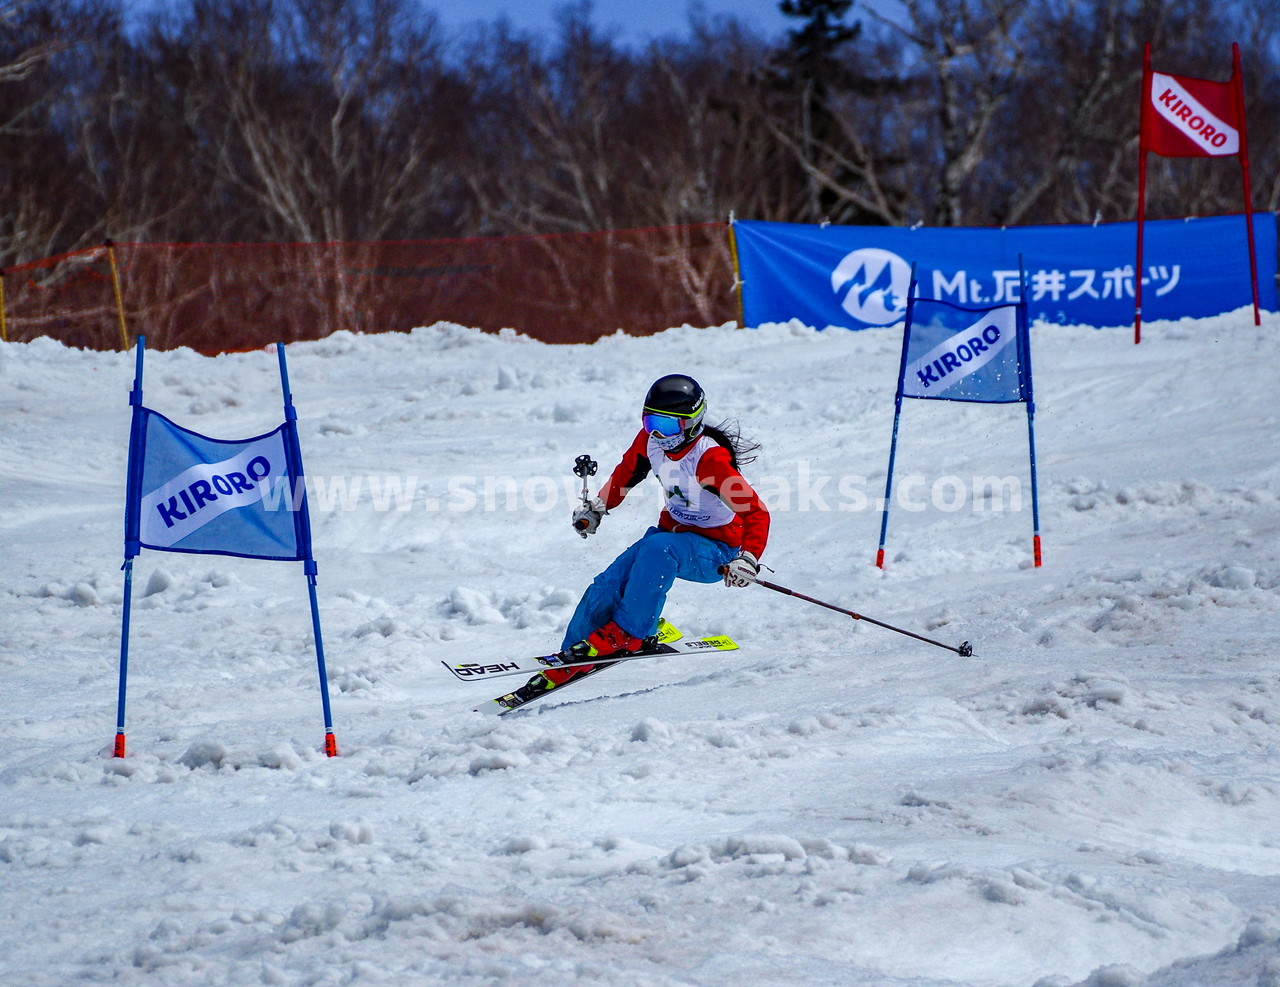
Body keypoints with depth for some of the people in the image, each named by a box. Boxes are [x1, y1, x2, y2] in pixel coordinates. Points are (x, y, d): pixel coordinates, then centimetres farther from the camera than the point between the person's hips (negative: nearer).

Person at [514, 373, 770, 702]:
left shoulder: (709, 459, -27)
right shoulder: (651, 440, -7)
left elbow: (756, 512, -28)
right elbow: (628, 470, 17)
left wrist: (748, 559, -41)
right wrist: (598, 507, 20)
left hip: (715, 551, -7)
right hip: (672, 532, 7)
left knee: (657, 549, -37)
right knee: (608, 585, -11)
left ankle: (626, 633, -29)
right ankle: (571, 661, -2)